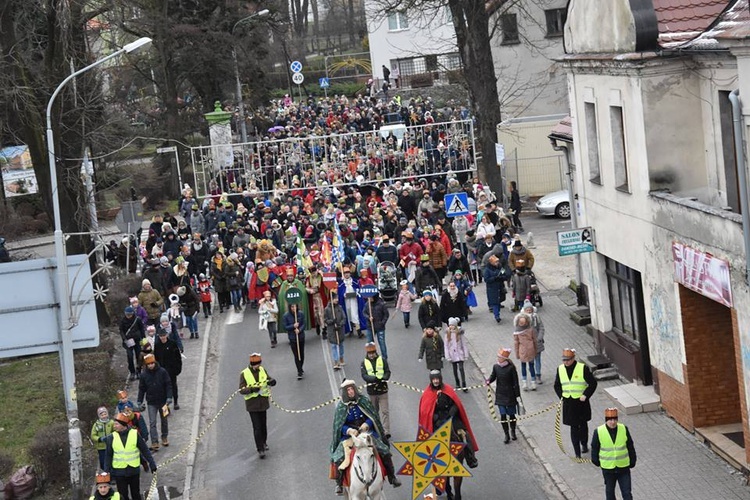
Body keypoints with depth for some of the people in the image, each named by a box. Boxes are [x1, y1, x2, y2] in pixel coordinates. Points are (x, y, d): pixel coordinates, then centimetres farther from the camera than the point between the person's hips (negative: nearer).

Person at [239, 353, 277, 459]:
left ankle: (264, 442, 39)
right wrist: (251, 389, -31)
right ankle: (260, 449, -2)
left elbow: (270, 380, 5)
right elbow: (242, 390, -13)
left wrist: (271, 381, -20)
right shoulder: (244, 374, -10)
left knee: (263, 424, 16)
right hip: (252, 403, -4)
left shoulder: (262, 370, 3)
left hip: (263, 401, 4)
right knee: (257, 427, -6)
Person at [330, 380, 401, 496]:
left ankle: (392, 477, 2)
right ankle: (339, 484, -9)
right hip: (349, 435, -1)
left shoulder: (363, 401, 2)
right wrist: (348, 430, -22)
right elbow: (339, 425, -2)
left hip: (366, 431, 1)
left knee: (384, 451, -14)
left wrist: (366, 424, -17)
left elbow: (373, 416, 3)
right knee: (339, 457, -23)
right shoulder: (341, 406, 0)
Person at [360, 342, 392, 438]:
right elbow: (364, 376, -10)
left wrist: (383, 378, -22)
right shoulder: (364, 363, 2)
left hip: (382, 390, -1)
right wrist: (375, 378, -26)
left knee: (384, 411, -7)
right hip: (371, 391, 1)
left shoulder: (382, 360, 3)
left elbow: (388, 372, 0)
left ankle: (386, 432, -11)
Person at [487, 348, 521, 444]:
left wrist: (517, 395, -7)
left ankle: (513, 432, 33)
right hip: (500, 395, 3)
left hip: (510, 395, -3)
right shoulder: (496, 367, -3)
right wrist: (489, 381, -11)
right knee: (503, 415, 0)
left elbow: (515, 382, -9)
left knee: (511, 414, 10)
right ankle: (506, 435, 13)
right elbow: (493, 376, 12)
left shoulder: (511, 368, -14)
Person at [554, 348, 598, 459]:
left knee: (583, 425, 17)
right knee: (573, 428, 1)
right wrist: (562, 396, 1)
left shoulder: (583, 368, -11)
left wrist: (585, 395, -15)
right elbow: (557, 386, 13)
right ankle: (577, 453, 4)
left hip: (581, 402, -1)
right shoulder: (560, 369, 0)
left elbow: (593, 383, -7)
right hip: (568, 403, 1)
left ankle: (584, 444, 40)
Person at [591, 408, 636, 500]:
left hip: (624, 467, 0)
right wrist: (596, 461, 10)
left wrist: (632, 461, 7)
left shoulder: (624, 429, -9)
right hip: (608, 468, 0)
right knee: (610, 491, 18)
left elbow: (630, 447, 2)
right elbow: (594, 448, 1)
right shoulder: (599, 432, -14)